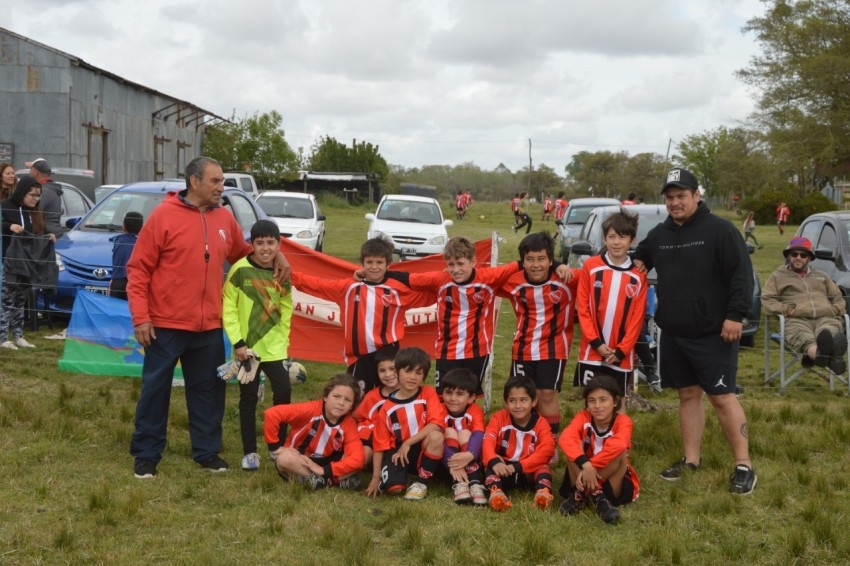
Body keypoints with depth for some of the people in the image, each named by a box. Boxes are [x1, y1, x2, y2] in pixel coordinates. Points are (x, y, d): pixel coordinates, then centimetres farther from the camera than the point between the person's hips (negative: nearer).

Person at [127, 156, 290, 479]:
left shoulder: (224, 218, 6)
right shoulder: (164, 215, -9)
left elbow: (244, 253, 23)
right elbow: (138, 270, -8)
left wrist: (275, 256, 4)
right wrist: (140, 317, -14)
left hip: (209, 327, 5)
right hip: (166, 325, -5)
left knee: (208, 390, 12)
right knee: (155, 389, 4)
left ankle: (207, 450, 25)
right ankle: (146, 455, 15)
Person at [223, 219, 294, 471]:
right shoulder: (240, 269, -10)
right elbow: (228, 307, -10)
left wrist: (283, 341, 5)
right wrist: (237, 342, -13)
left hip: (274, 347, 3)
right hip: (248, 347, -3)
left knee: (284, 392, -1)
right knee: (249, 398, 5)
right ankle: (250, 452, 16)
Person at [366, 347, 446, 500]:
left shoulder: (428, 393, -2)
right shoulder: (387, 407, -1)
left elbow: (436, 424, -16)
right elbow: (380, 443, 0)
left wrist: (408, 443, -19)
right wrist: (376, 476, -7)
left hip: (422, 449, 0)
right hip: (397, 451, 0)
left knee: (436, 436, -34)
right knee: (394, 488, -28)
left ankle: (421, 482, -13)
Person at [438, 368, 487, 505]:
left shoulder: (475, 411, -7)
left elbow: (478, 435, -25)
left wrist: (469, 454, -47)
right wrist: (453, 463, -41)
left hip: (470, 462, 0)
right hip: (446, 463, 0)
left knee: (464, 433, -23)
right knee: (449, 431, -21)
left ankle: (475, 485, -39)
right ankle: (458, 484, -37)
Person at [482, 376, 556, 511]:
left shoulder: (540, 424, -6)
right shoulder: (499, 418, -4)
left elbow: (546, 450, -22)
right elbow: (488, 442, -19)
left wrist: (517, 467, -33)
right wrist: (494, 461, -43)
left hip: (529, 472, 0)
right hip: (504, 469, 0)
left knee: (543, 467, -28)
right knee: (493, 466, -30)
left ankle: (543, 493, -51)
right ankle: (496, 492, -54)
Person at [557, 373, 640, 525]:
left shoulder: (623, 421, -16)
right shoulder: (583, 417, -11)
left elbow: (617, 446, -39)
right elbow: (565, 439, -32)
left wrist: (591, 467, -43)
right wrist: (585, 464, -45)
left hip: (615, 482, -1)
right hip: (587, 476, 2)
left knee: (620, 452, -30)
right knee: (575, 446, -23)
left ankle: (580, 493, -28)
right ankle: (597, 497, -30)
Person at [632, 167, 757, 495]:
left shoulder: (720, 230, -9)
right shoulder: (658, 235, 11)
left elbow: (742, 275, -13)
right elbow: (638, 259, 29)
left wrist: (735, 315, -19)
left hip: (713, 334, -6)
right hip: (673, 334, 6)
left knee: (721, 397, -6)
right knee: (688, 395, 12)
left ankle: (744, 466, 1)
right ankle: (691, 460, 21)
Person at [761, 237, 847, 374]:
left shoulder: (822, 276, 36)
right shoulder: (777, 276, 26)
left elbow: (838, 298, 34)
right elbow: (766, 300, 13)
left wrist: (835, 310, 9)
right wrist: (786, 309, -5)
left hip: (826, 318, 2)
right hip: (797, 320, -2)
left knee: (829, 332, -40)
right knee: (804, 338, -42)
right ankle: (818, 353, -76)